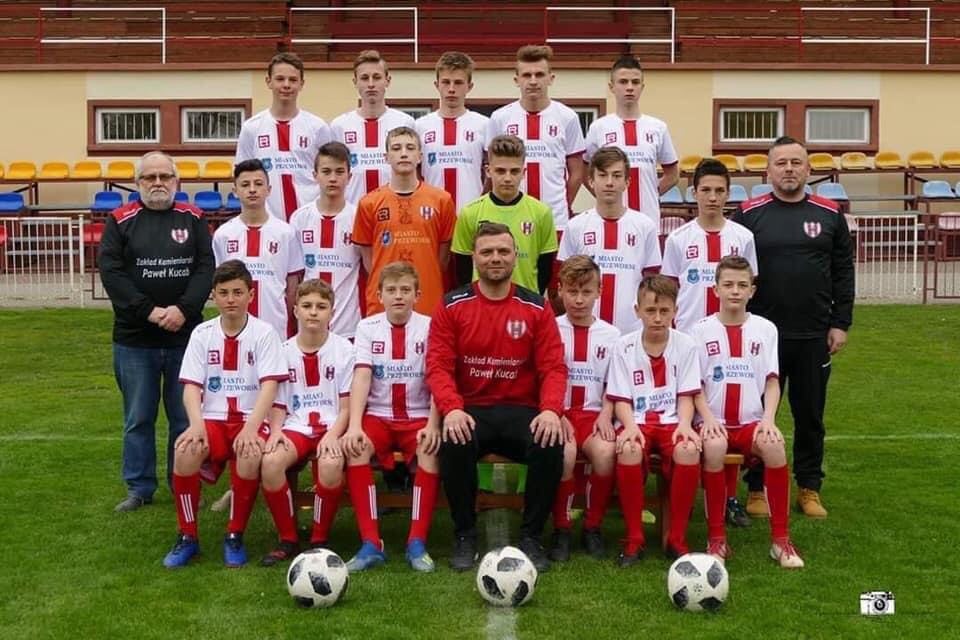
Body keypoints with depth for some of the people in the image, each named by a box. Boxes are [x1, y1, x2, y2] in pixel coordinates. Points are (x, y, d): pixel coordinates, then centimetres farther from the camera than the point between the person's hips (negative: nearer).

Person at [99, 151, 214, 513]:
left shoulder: (193, 220, 7)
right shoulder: (120, 221, 4)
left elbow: (206, 268, -2)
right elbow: (111, 272, -7)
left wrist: (183, 309, -16)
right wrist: (149, 311, -16)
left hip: (186, 336, 1)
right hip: (134, 339, 0)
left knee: (185, 417, 7)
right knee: (138, 418, 7)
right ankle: (140, 488, 18)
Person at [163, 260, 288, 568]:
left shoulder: (264, 333, -3)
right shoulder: (202, 334, 5)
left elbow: (269, 386, -12)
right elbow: (191, 386, -2)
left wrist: (251, 426, -27)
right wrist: (196, 424, -21)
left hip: (251, 419, -2)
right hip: (213, 418, 2)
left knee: (250, 456, -35)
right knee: (185, 452, -29)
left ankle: (235, 537, -11)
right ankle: (187, 537, -8)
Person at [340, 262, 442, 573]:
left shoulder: (429, 327, -2)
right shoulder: (368, 327, 2)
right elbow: (361, 377, -9)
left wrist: (432, 425, -25)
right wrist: (354, 425, -23)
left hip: (418, 417, -1)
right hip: (377, 415, 1)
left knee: (431, 451, -32)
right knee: (354, 448, -29)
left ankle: (417, 543, -22)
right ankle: (371, 543, -24)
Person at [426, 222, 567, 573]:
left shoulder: (536, 308, 7)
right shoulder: (452, 306, 4)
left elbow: (553, 367, 1)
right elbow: (438, 365, -4)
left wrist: (551, 410, -19)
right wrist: (452, 409, -23)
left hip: (522, 411, 1)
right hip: (469, 411, -1)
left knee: (550, 445, -29)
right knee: (454, 444, -33)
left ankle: (531, 536, -7)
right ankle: (465, 535, -8)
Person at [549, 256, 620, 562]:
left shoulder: (611, 335, 12)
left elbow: (613, 386, 13)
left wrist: (605, 415, -5)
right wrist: (557, 416, -12)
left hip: (593, 413, 2)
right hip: (557, 413, -1)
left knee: (605, 452, -31)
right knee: (565, 452, -34)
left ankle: (593, 527, -8)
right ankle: (561, 529, -12)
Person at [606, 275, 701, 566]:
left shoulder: (685, 345, 3)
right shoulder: (625, 346, 2)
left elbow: (686, 396, 3)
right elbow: (621, 399, 1)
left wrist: (685, 424, -17)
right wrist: (630, 426, -19)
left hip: (672, 421, 1)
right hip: (637, 421, 0)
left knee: (689, 450, -34)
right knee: (628, 449, -35)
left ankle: (676, 537, -17)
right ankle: (634, 539, -19)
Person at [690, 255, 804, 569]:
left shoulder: (765, 329, 10)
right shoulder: (701, 330, 5)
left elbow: (771, 381, 5)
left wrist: (768, 418, -12)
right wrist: (708, 418, -15)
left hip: (751, 421, 1)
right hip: (714, 422, -1)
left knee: (774, 446, -31)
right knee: (714, 447, -35)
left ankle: (781, 539, -18)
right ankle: (716, 539, -21)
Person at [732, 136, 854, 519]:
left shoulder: (829, 215, 5)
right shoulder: (749, 214, -1)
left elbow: (843, 272, 6)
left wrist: (841, 323, 1)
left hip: (814, 337, 2)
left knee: (810, 415, 10)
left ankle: (809, 488, 21)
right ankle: (758, 488, 17)